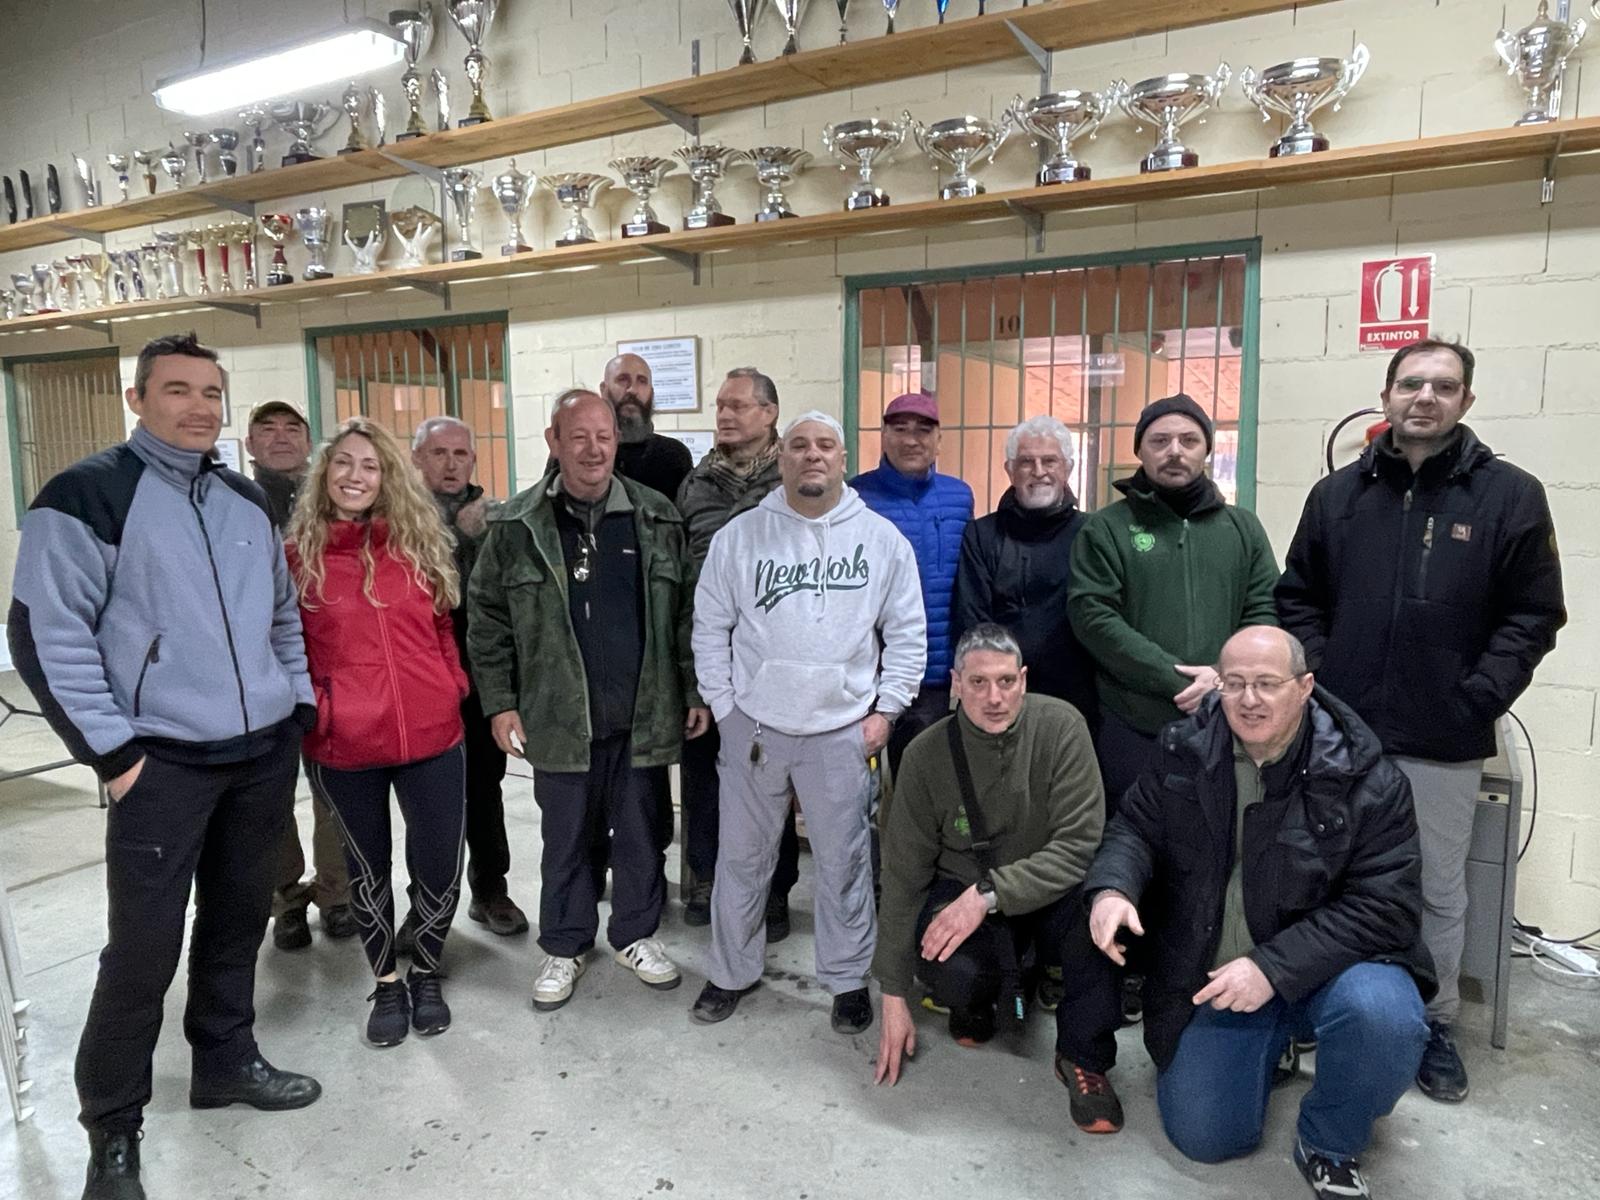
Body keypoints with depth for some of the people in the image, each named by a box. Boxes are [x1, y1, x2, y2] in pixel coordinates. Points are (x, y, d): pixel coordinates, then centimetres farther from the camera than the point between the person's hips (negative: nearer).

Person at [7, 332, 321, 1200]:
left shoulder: (248, 502, 12)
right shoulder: (88, 495, -7)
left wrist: (298, 705, 13)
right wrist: (113, 752, -13)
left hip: (265, 753, 6)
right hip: (164, 762, -6)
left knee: (239, 916, 16)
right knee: (145, 947, -1)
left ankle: (225, 1059, 36)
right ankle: (112, 1129, 18)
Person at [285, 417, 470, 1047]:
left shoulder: (418, 543, 5)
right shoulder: (298, 554, -1)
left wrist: (454, 686, 1)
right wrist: (312, 710, -6)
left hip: (431, 733, 1)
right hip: (344, 742, -1)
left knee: (439, 862, 8)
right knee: (368, 865, 16)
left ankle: (427, 973, 33)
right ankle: (386, 982, 36)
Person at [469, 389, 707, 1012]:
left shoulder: (657, 517, 1)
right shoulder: (516, 526, -2)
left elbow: (685, 613, 5)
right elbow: (487, 620, 2)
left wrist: (695, 692, 3)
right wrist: (500, 705, -2)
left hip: (643, 715, 1)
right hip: (559, 718, -1)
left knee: (641, 833, 14)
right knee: (565, 838, 13)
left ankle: (635, 934, 34)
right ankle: (564, 947, 32)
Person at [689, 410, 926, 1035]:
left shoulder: (882, 538, 0)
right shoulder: (739, 535, 0)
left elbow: (907, 633, 4)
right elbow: (711, 628, 4)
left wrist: (885, 710, 0)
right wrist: (723, 707, 1)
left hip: (843, 730, 0)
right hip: (752, 726, 1)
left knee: (844, 860, 10)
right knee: (741, 857, 13)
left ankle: (848, 978, 29)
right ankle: (731, 971, 32)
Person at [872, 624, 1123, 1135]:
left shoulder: (1060, 726, -17)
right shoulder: (927, 755, -13)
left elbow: (1081, 844, -20)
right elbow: (903, 876, -7)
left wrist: (989, 894, -30)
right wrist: (893, 996, -6)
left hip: (1050, 888, 0)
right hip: (962, 890, 1)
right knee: (951, 970, -31)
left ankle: (1083, 1058, -9)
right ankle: (977, 999, 10)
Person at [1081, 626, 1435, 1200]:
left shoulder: (1366, 779, -17)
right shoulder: (1187, 751, -7)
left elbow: (1384, 905, -20)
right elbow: (1135, 828, 4)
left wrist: (1273, 967, -29)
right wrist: (1112, 888, -20)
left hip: (1322, 966, -2)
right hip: (1214, 975, 3)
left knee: (1384, 1017, -36)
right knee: (1202, 1137, 0)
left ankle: (1329, 1145, -3)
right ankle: (1269, 1044, 32)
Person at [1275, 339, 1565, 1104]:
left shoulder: (1511, 496, -2)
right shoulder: (1337, 495, 5)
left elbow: (1533, 616, -3)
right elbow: (1297, 599, 9)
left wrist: (1475, 700, -11)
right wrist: (1320, 679, -2)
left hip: (1444, 744, -2)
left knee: (1438, 892, 12)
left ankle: (1433, 1024, 30)